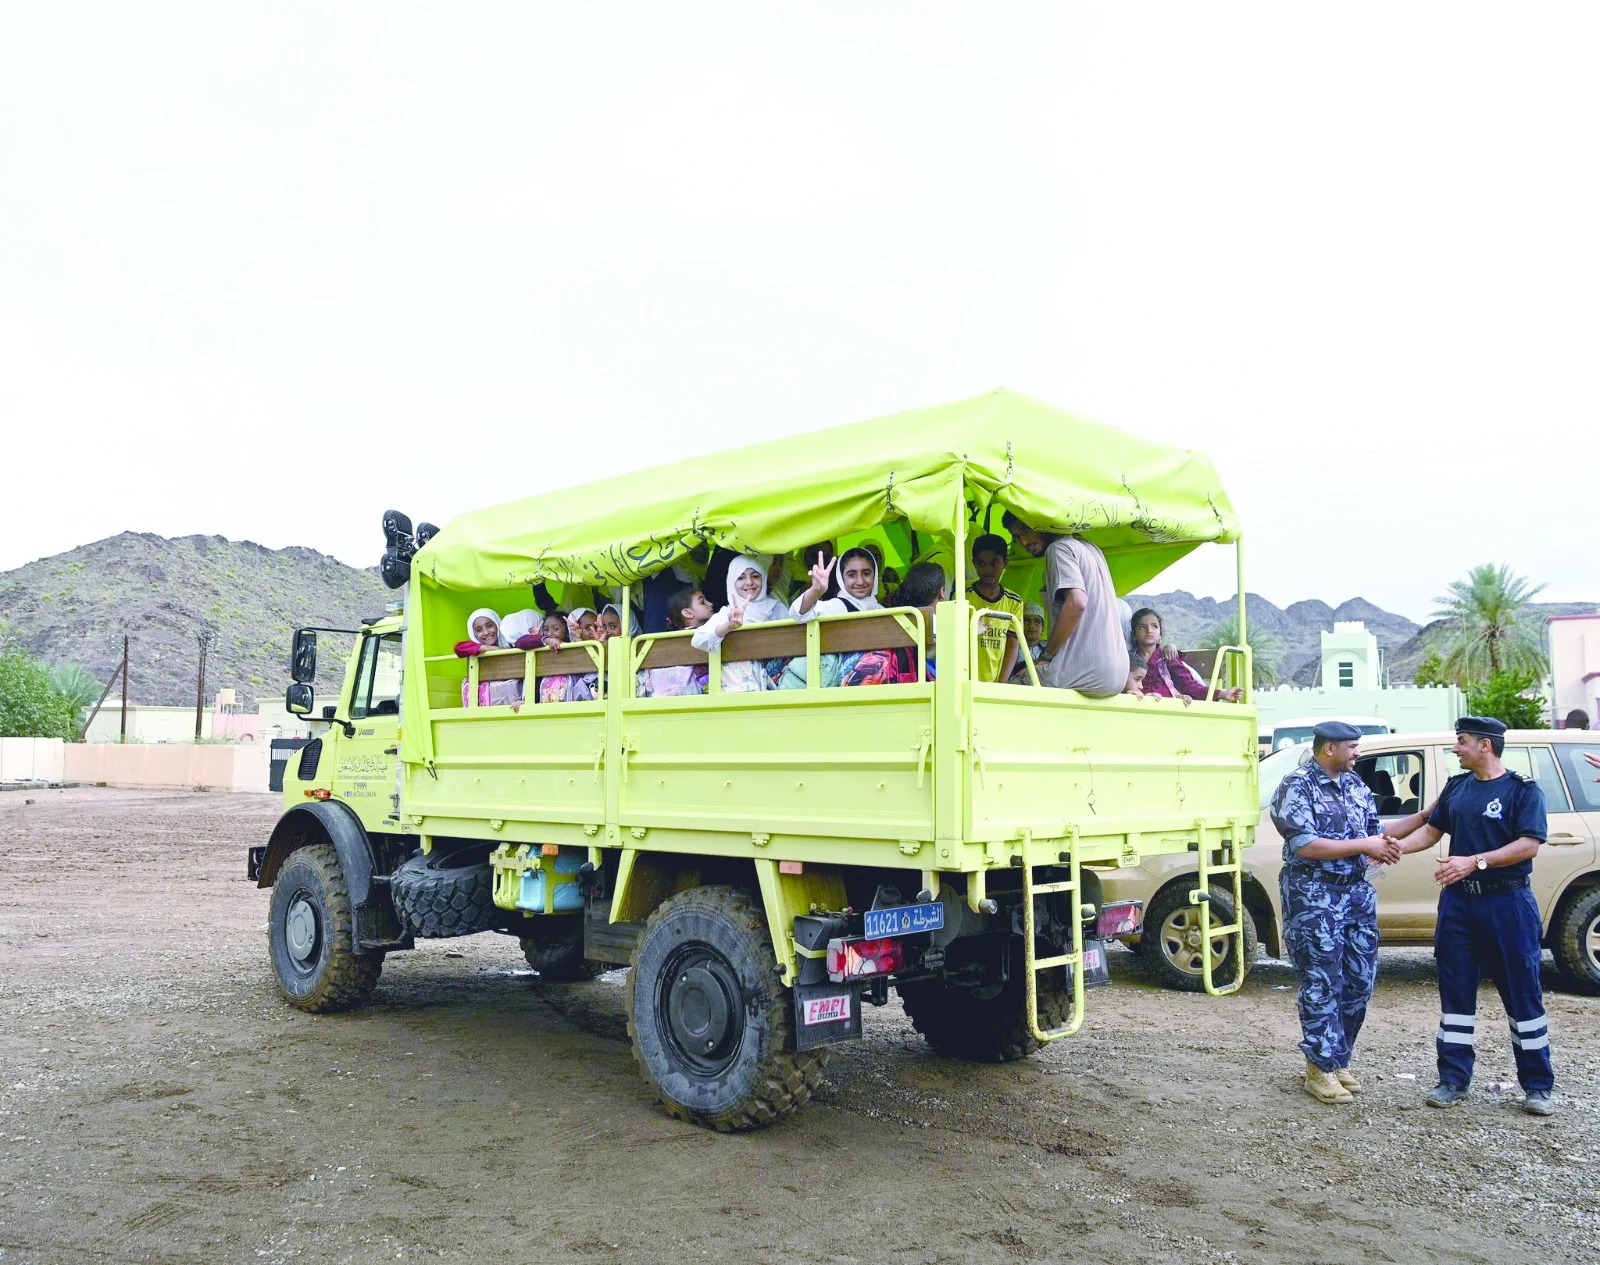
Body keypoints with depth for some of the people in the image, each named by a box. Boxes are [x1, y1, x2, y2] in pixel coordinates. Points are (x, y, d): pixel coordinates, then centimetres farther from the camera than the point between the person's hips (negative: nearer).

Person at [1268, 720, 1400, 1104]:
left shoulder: (1355, 784, 12)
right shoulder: (1297, 786, -11)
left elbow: (1372, 827, 17)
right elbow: (1306, 845, -19)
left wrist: (1383, 846, -7)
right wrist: (1365, 846, -18)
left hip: (1357, 892, 8)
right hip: (1313, 896, -7)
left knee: (1360, 981, 11)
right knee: (1322, 985, -2)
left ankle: (1339, 1059, 25)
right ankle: (1321, 1069, 8)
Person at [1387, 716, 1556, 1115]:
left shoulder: (1523, 790, -6)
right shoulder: (1456, 786, 11)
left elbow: (1529, 844, -15)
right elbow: (1431, 830, 15)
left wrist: (1475, 862, -22)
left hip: (1507, 902, -5)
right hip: (1458, 902, 5)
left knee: (1522, 993, 3)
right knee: (1456, 992, 8)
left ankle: (1538, 1086, 15)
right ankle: (1453, 1080, 15)